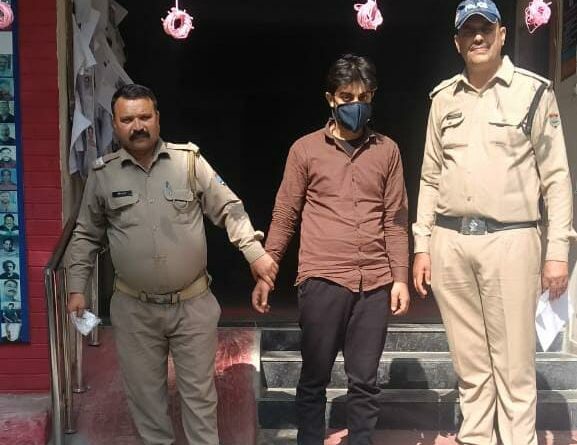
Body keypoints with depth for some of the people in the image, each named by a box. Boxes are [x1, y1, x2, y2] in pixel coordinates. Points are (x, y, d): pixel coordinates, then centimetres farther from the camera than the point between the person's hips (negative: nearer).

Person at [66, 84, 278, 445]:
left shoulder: (189, 161, -6)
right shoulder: (103, 174, -1)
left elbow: (229, 209, -3)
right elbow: (87, 235, 9)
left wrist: (255, 252, -12)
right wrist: (77, 287, 7)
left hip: (193, 303, -1)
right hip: (134, 308, 2)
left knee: (199, 390, 11)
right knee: (145, 391, 15)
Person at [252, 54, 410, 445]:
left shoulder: (387, 150, 10)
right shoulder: (305, 149, 5)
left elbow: (395, 220, 9)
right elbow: (284, 217, 5)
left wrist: (400, 278, 4)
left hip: (375, 282, 2)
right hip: (322, 279, -1)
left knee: (365, 382, 8)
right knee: (314, 378, 7)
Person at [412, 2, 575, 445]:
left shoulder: (534, 91, 1)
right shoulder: (443, 97, 12)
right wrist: (421, 245, 9)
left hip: (510, 239, -3)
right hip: (449, 241, 4)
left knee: (513, 365, 2)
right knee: (469, 363, 12)